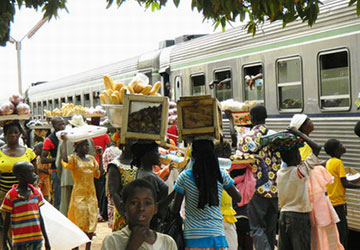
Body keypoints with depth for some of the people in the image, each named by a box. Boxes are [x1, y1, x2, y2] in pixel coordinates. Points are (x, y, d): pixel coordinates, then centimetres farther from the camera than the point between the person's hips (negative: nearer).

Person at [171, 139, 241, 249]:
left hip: (193, 239, -1)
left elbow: (175, 210, -2)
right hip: (217, 235, 2)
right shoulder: (221, 175, -1)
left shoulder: (184, 177, -6)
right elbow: (238, 198, 12)